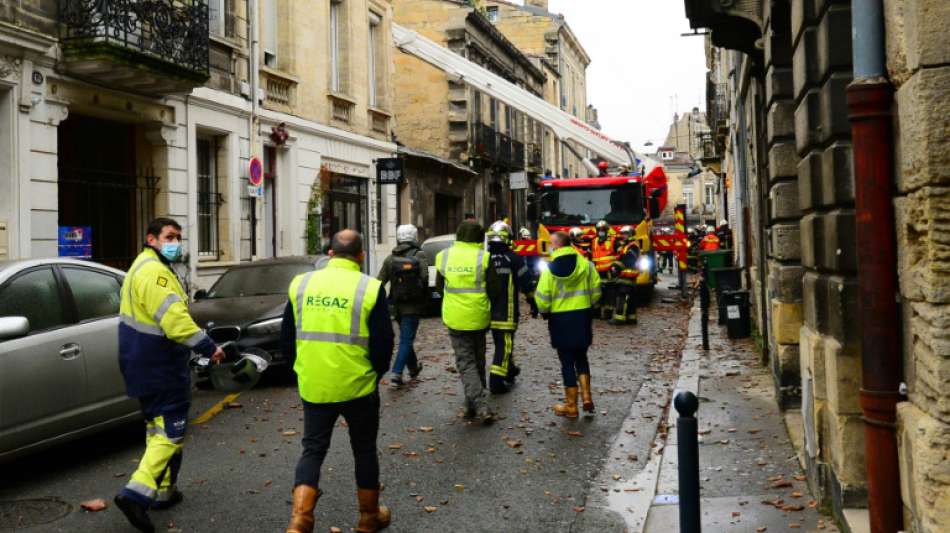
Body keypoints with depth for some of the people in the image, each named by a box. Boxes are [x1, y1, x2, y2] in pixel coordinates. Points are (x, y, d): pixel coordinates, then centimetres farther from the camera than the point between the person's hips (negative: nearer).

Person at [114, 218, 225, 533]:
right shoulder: (155, 271, -19)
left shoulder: (143, 268, 17)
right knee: (171, 430, -7)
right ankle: (138, 493, -14)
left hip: (144, 365, 11)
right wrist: (209, 348, -23)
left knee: (159, 427, 19)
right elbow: (174, 319, -28)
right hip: (159, 368, -11)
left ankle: (163, 491, 28)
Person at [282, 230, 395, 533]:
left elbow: (287, 338, 8)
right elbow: (383, 342, -7)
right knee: (364, 450, 16)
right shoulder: (370, 288, -9)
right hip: (357, 386, -2)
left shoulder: (301, 283, 2)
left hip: (312, 386, 2)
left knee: (313, 449, 14)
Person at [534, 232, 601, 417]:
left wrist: (545, 312, 5)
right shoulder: (585, 264, -2)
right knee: (581, 357, 20)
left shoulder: (550, 268, -11)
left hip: (560, 319, -3)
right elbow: (596, 291, 1)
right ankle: (586, 396, 10)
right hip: (583, 317, 3)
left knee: (567, 362, 4)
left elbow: (542, 297, -14)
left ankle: (571, 405, 10)